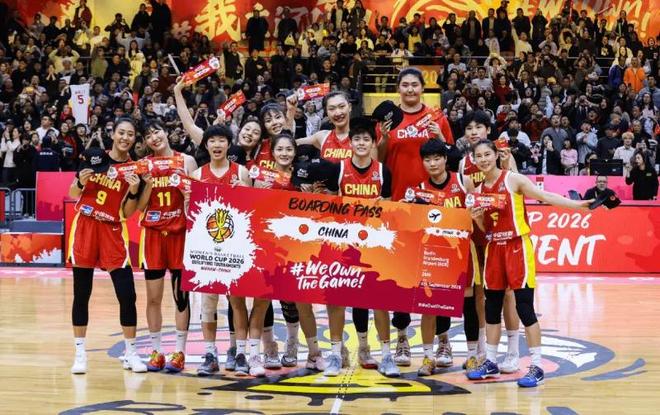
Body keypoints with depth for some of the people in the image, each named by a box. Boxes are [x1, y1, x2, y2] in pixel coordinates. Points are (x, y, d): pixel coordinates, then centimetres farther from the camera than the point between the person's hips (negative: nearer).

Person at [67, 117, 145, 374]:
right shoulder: (94, 157, 1)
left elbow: (127, 213, 1)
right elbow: (73, 194, 8)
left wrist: (134, 191, -15)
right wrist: (81, 182, -12)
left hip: (113, 232, 0)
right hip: (84, 228, 0)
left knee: (127, 294, -5)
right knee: (81, 294, 3)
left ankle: (131, 353, 9)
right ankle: (80, 353, 13)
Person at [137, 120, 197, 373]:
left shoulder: (186, 161, 1)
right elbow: (140, 207, 4)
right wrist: (149, 184, -10)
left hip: (180, 232, -2)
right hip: (152, 233, 2)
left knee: (180, 294, 0)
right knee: (153, 297, 4)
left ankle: (179, 352, 7)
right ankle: (156, 351, 11)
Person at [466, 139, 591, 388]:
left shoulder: (513, 180, -6)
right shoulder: (479, 190, 10)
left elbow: (545, 196, -13)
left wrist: (576, 205, -25)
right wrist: (477, 218, -6)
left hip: (517, 247, -6)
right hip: (493, 249, 6)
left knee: (524, 307, -8)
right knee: (492, 306, 10)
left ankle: (536, 367, -4)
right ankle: (490, 362, 22)